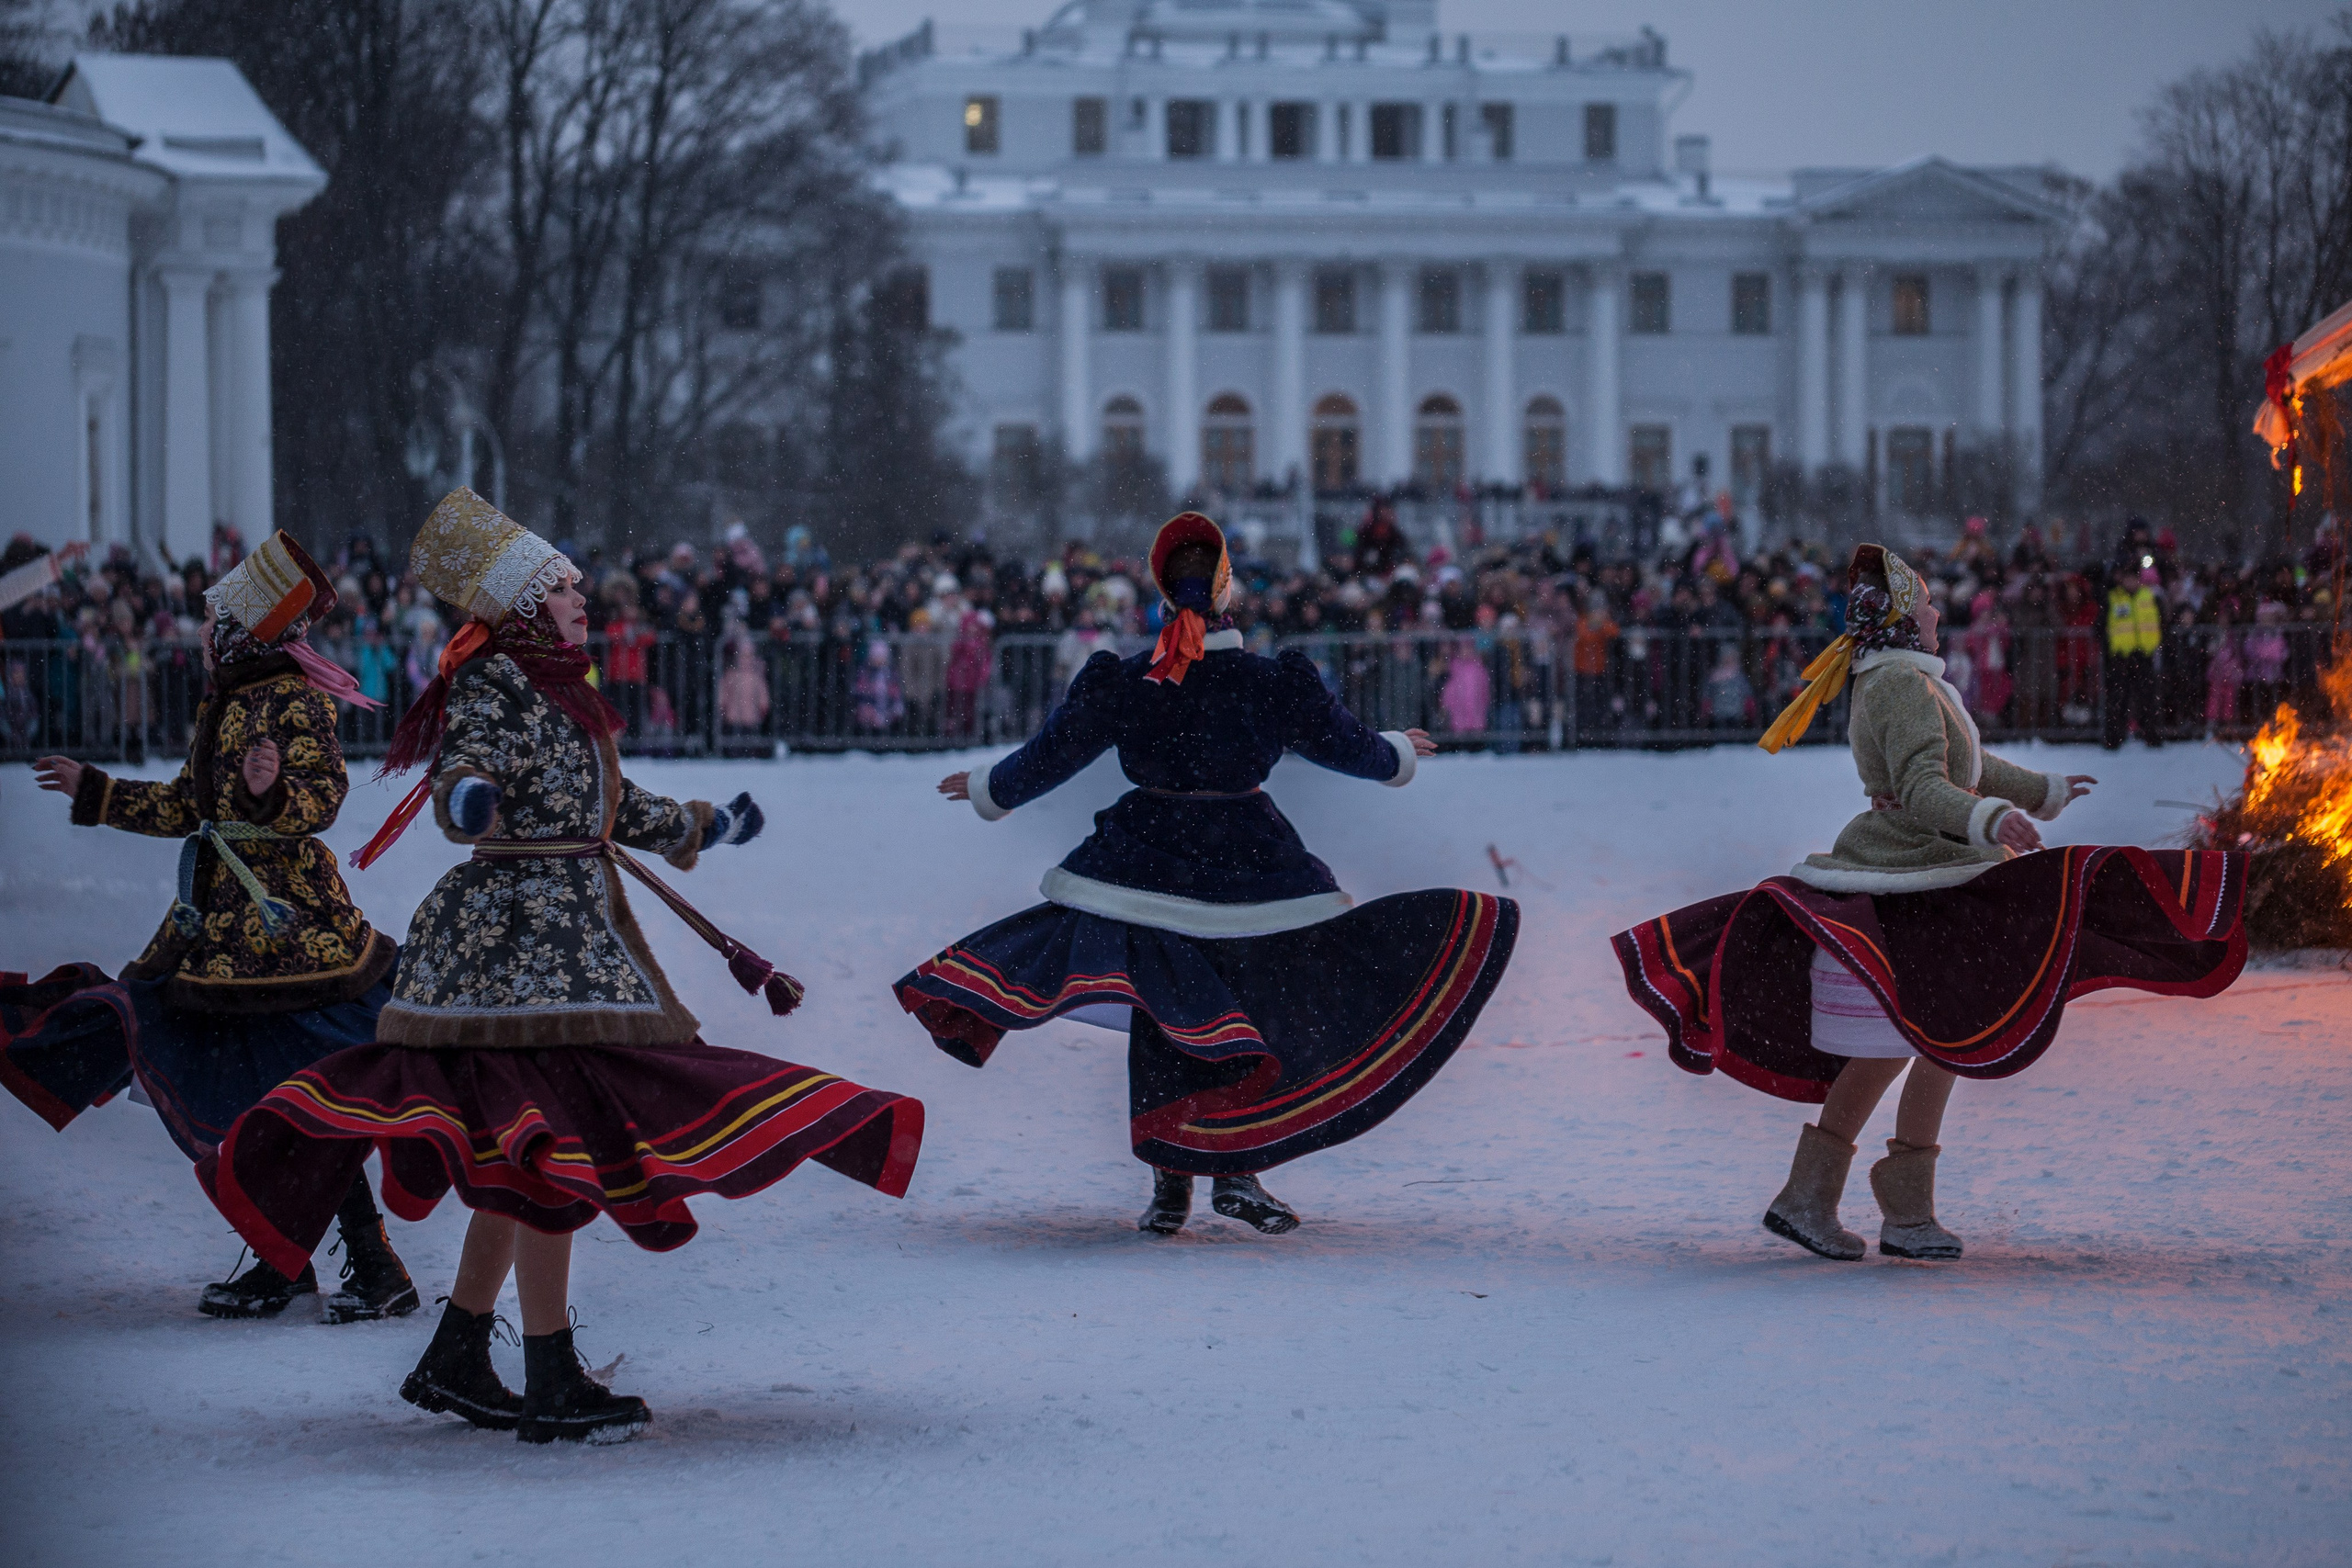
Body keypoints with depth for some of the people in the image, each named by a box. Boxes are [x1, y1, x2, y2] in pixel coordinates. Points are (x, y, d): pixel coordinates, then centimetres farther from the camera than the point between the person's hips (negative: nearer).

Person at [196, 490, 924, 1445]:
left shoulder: (554, 688, 19)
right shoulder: (493, 686, -10)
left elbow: (603, 803, 32)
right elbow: (468, 768, -26)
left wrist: (700, 827, 46)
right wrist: (465, 796, -50)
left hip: (570, 931, 10)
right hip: (521, 931, -10)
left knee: (520, 1157, 12)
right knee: (554, 1146, -13)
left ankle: (455, 1362, 18)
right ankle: (551, 1384, -13)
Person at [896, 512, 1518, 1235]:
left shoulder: (1120, 684, -7)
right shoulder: (1277, 684, -8)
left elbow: (1047, 757, 4)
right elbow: (1350, 745, 8)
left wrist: (987, 789, 24)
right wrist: (1400, 753, 30)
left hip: (1148, 871, 1)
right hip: (1250, 871, -1)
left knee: (1162, 1027, 9)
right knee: (1264, 1016, 11)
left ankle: (1170, 1185, 6)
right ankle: (1237, 1174, 5)